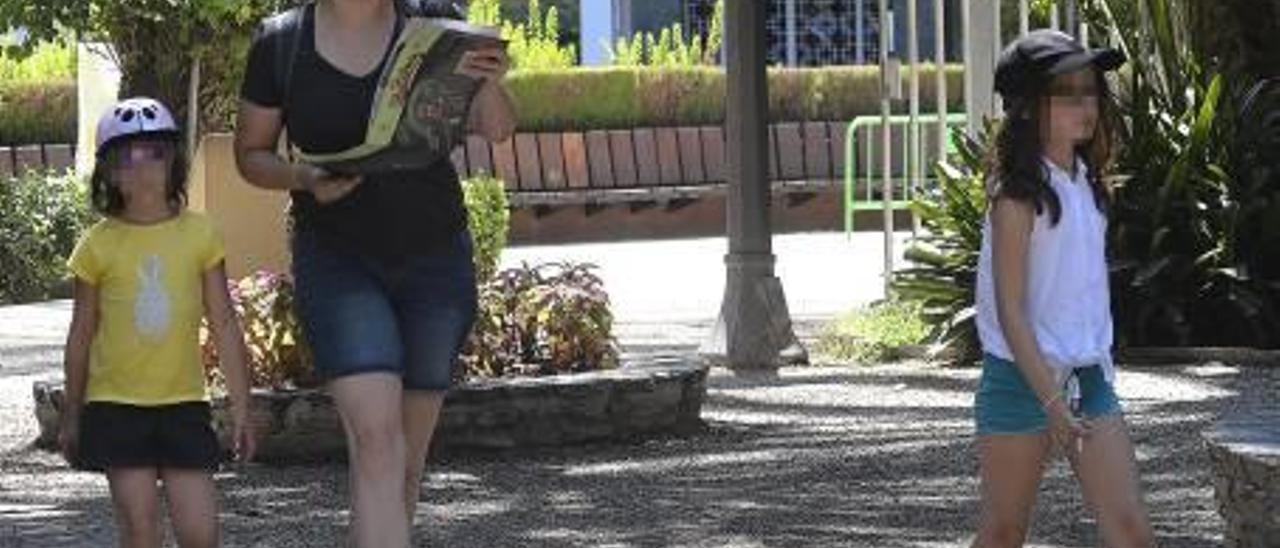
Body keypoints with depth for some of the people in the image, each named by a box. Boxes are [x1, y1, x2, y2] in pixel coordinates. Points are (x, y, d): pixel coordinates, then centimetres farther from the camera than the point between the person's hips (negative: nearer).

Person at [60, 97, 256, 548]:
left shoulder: (198, 234, 1)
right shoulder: (99, 244, -1)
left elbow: (225, 327, 5)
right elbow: (81, 335, 7)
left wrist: (241, 409, 3)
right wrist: (71, 417, 10)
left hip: (183, 404, 1)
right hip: (117, 405, -1)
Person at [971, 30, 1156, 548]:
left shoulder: (1084, 182, 8)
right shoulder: (1018, 194, -14)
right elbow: (1010, 311, -16)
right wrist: (1051, 402, -20)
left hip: (1089, 378, 6)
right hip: (1022, 381, -6)